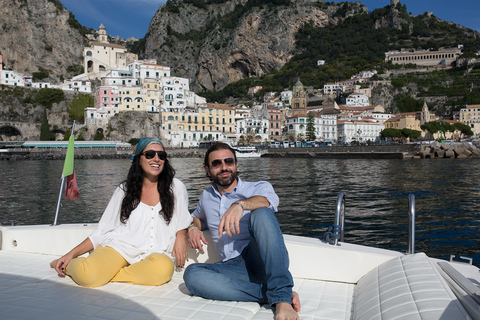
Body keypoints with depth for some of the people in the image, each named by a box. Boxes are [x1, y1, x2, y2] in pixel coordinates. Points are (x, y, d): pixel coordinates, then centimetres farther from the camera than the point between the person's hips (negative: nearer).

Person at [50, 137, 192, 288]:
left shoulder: (176, 187, 8)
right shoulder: (124, 190, 10)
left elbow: (182, 221, 20)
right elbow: (103, 230, 12)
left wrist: (180, 237, -2)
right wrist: (71, 254, 5)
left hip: (154, 253, 0)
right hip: (119, 247, 0)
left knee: (164, 268, -37)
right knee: (88, 275, -31)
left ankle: (106, 274, -17)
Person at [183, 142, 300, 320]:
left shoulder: (259, 187, 8)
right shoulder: (206, 197, 21)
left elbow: (269, 200, -15)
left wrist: (240, 204, -37)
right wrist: (193, 227, 12)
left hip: (262, 260, -3)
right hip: (233, 267, 3)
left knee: (261, 213, -31)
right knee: (192, 274, -27)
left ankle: (281, 298, -36)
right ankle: (268, 293, -26)